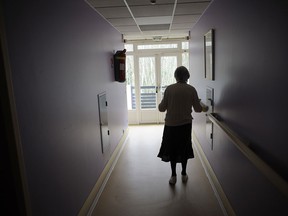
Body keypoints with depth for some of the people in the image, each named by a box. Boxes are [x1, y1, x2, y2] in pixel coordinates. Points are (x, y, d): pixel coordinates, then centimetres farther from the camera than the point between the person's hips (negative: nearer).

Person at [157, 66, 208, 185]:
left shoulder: (169, 89, -9)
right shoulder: (191, 89, -6)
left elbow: (162, 108, -7)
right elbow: (198, 109, -1)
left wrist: (160, 105, 15)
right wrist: (203, 107, 21)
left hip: (171, 124, -1)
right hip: (186, 124, 1)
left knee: (172, 149, 11)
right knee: (184, 148, 16)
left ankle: (173, 176, 16)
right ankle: (184, 174, 27)